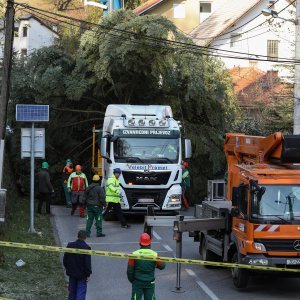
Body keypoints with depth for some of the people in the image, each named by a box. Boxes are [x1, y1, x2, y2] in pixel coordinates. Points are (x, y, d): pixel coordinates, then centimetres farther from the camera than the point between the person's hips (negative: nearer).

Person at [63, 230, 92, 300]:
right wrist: (88, 274, -5)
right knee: (81, 292, -1)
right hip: (82, 275, -4)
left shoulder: (70, 245, -3)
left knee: (72, 292, 16)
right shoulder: (86, 247, -17)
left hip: (72, 273, 4)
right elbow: (88, 263, -15)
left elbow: (65, 260, 5)